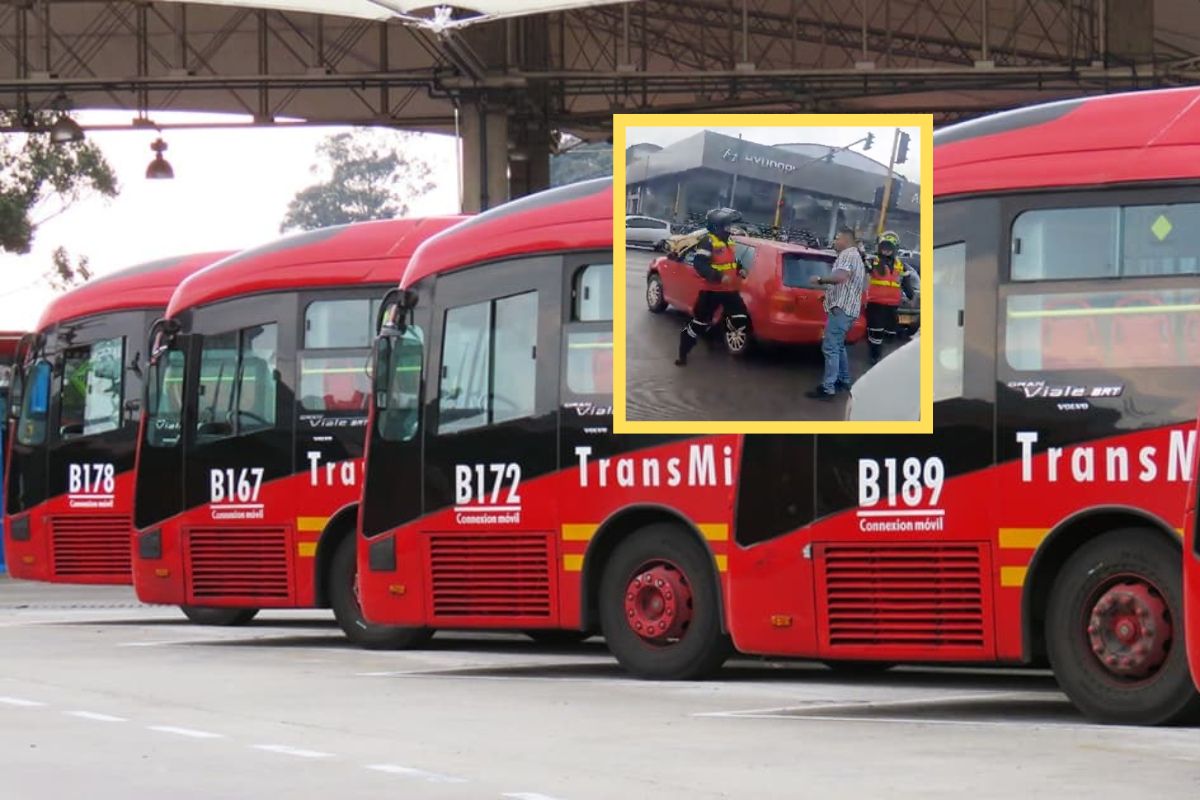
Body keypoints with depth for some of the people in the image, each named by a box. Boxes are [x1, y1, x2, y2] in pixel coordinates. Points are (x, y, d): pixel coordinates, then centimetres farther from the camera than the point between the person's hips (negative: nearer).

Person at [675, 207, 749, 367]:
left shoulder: (729, 242, 14)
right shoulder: (707, 242, -14)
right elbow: (699, 265, -24)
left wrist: (739, 270, 10)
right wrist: (719, 277, -31)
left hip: (730, 290, 7)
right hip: (712, 290, -7)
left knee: (741, 319, 0)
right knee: (699, 323, -1)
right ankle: (683, 354, 8)